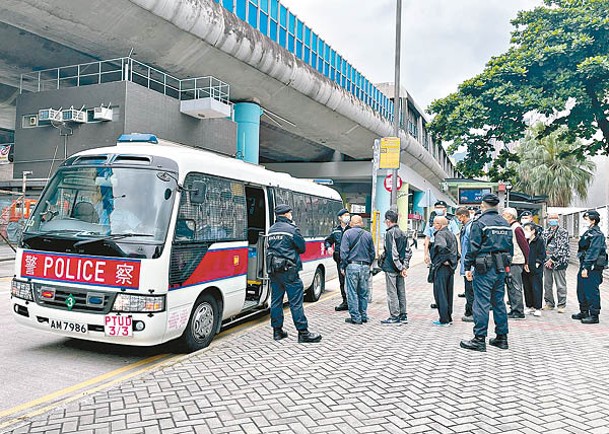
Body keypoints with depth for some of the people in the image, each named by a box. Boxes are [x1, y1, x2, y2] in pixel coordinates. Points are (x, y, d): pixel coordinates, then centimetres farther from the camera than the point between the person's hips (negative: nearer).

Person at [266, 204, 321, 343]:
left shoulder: (271, 230, 12)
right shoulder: (291, 229, -9)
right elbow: (302, 248, -3)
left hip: (273, 271, 7)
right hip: (288, 270, -7)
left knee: (276, 300, 11)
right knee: (296, 301, -4)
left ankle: (277, 331, 17)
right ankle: (303, 333, 0)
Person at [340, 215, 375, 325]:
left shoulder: (348, 234, -4)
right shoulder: (368, 235, 9)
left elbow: (344, 252, -9)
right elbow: (372, 253, 13)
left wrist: (343, 267, -2)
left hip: (352, 266, -4)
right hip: (365, 267, 4)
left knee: (352, 293, 0)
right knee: (363, 293, 13)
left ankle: (355, 317, 2)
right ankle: (363, 316, 19)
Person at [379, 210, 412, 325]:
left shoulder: (390, 233, -13)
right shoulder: (402, 233, 11)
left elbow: (393, 253, -19)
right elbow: (408, 251, 10)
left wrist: (400, 267, -15)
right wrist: (404, 266, 6)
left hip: (391, 267, -8)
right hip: (400, 267, 8)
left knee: (392, 292, -1)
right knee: (401, 291, 13)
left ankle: (395, 317, 3)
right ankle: (403, 316, 19)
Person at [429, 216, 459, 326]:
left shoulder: (440, 234, -12)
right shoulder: (451, 234, 15)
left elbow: (441, 246, -32)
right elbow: (456, 250, 20)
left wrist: (444, 259, -21)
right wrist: (452, 260, 16)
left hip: (441, 267, -9)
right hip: (451, 267, 9)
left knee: (440, 293, -2)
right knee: (448, 293, 15)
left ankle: (444, 320, 0)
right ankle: (449, 318, 22)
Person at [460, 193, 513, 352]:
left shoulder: (480, 223, -10)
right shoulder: (505, 223, 11)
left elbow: (473, 248, -13)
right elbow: (510, 247, 14)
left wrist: (468, 267, -7)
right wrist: (505, 264, 21)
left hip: (484, 269, -7)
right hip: (501, 268, 7)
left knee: (481, 303, -3)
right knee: (499, 302, 14)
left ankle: (479, 339, 0)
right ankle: (502, 337, 20)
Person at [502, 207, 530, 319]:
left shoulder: (516, 228, -14)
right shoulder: (510, 228, 14)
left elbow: (525, 246, -15)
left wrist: (526, 262, -10)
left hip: (516, 263, -9)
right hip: (510, 262, 9)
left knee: (515, 288, -4)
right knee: (511, 287, 14)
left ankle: (518, 312, 2)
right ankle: (513, 310, 21)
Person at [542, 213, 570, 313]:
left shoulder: (563, 232, -3)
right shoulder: (545, 232, 13)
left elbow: (561, 248, -11)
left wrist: (552, 259, -15)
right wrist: (545, 259, 1)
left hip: (559, 262, -5)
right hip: (546, 262, 5)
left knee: (560, 285, 0)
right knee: (547, 284, 10)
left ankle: (561, 305, 8)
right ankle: (549, 303, 21)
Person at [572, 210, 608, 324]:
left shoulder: (597, 234, -14)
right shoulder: (589, 232, 15)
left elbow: (592, 252, -20)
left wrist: (586, 268, -22)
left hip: (593, 268, -10)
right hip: (585, 266, 10)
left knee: (592, 291, -3)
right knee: (581, 290, 16)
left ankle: (594, 316, 5)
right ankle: (584, 312, 28)